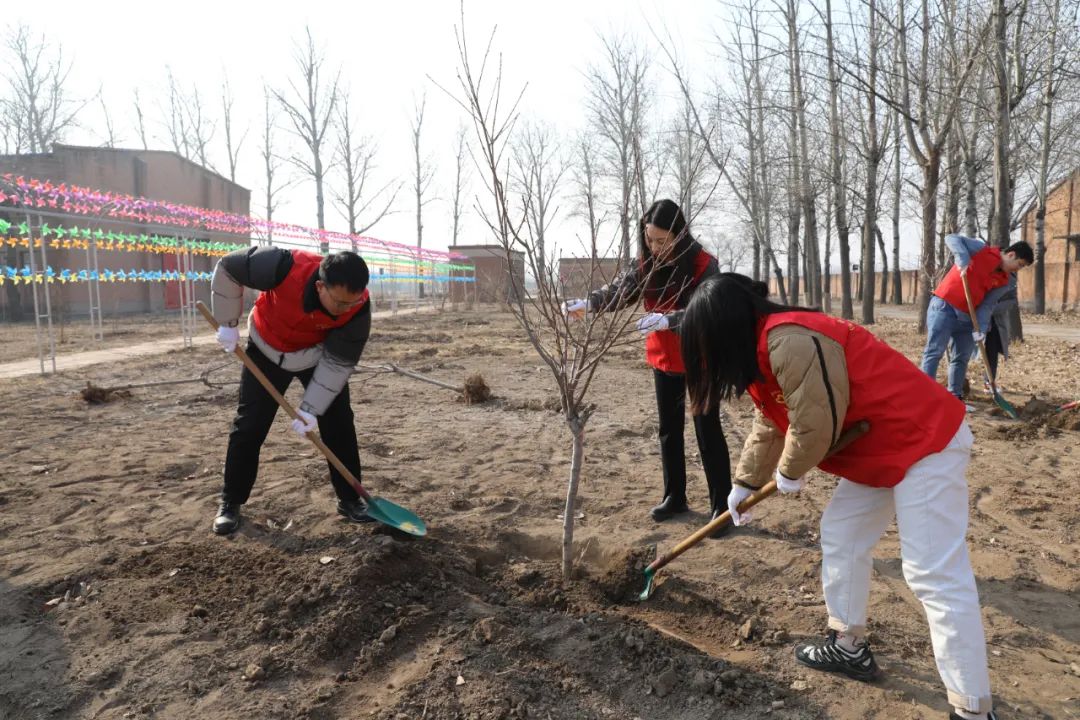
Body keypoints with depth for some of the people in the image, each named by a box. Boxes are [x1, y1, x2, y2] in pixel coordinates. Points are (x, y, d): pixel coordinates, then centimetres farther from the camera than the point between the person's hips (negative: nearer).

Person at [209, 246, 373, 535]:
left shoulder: (358, 307, -32)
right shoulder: (285, 267, -40)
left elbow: (338, 363, -22)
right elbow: (227, 268, -22)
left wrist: (311, 408, -24)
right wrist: (228, 324, -17)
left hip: (319, 355, 1)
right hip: (267, 350, -1)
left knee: (338, 423, -4)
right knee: (248, 425, -1)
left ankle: (349, 499, 11)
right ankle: (230, 503, 16)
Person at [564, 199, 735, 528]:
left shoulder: (704, 265, -19)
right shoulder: (647, 264, -4)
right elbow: (621, 289, -10)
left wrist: (666, 320, -43)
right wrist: (589, 302, -28)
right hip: (664, 359, 6)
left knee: (708, 431, 0)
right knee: (669, 429, 13)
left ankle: (722, 504, 9)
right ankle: (675, 497, 26)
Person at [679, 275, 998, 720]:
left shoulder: (789, 342, -26)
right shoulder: (764, 351, 9)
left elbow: (815, 427, -24)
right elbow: (769, 428, 21)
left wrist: (788, 472, -3)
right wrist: (744, 485, 28)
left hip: (926, 443, -11)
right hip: (881, 448, 11)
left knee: (935, 576, -10)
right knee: (840, 536, 17)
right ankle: (848, 647, 31)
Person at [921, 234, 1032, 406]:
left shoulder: (1005, 281, 7)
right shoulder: (981, 249, -7)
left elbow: (987, 304, 2)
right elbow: (952, 239, -13)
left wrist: (980, 328, -12)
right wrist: (963, 260, -28)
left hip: (966, 316, 7)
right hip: (944, 306, -7)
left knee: (962, 357, 8)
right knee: (934, 351, -11)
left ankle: (955, 398, 16)